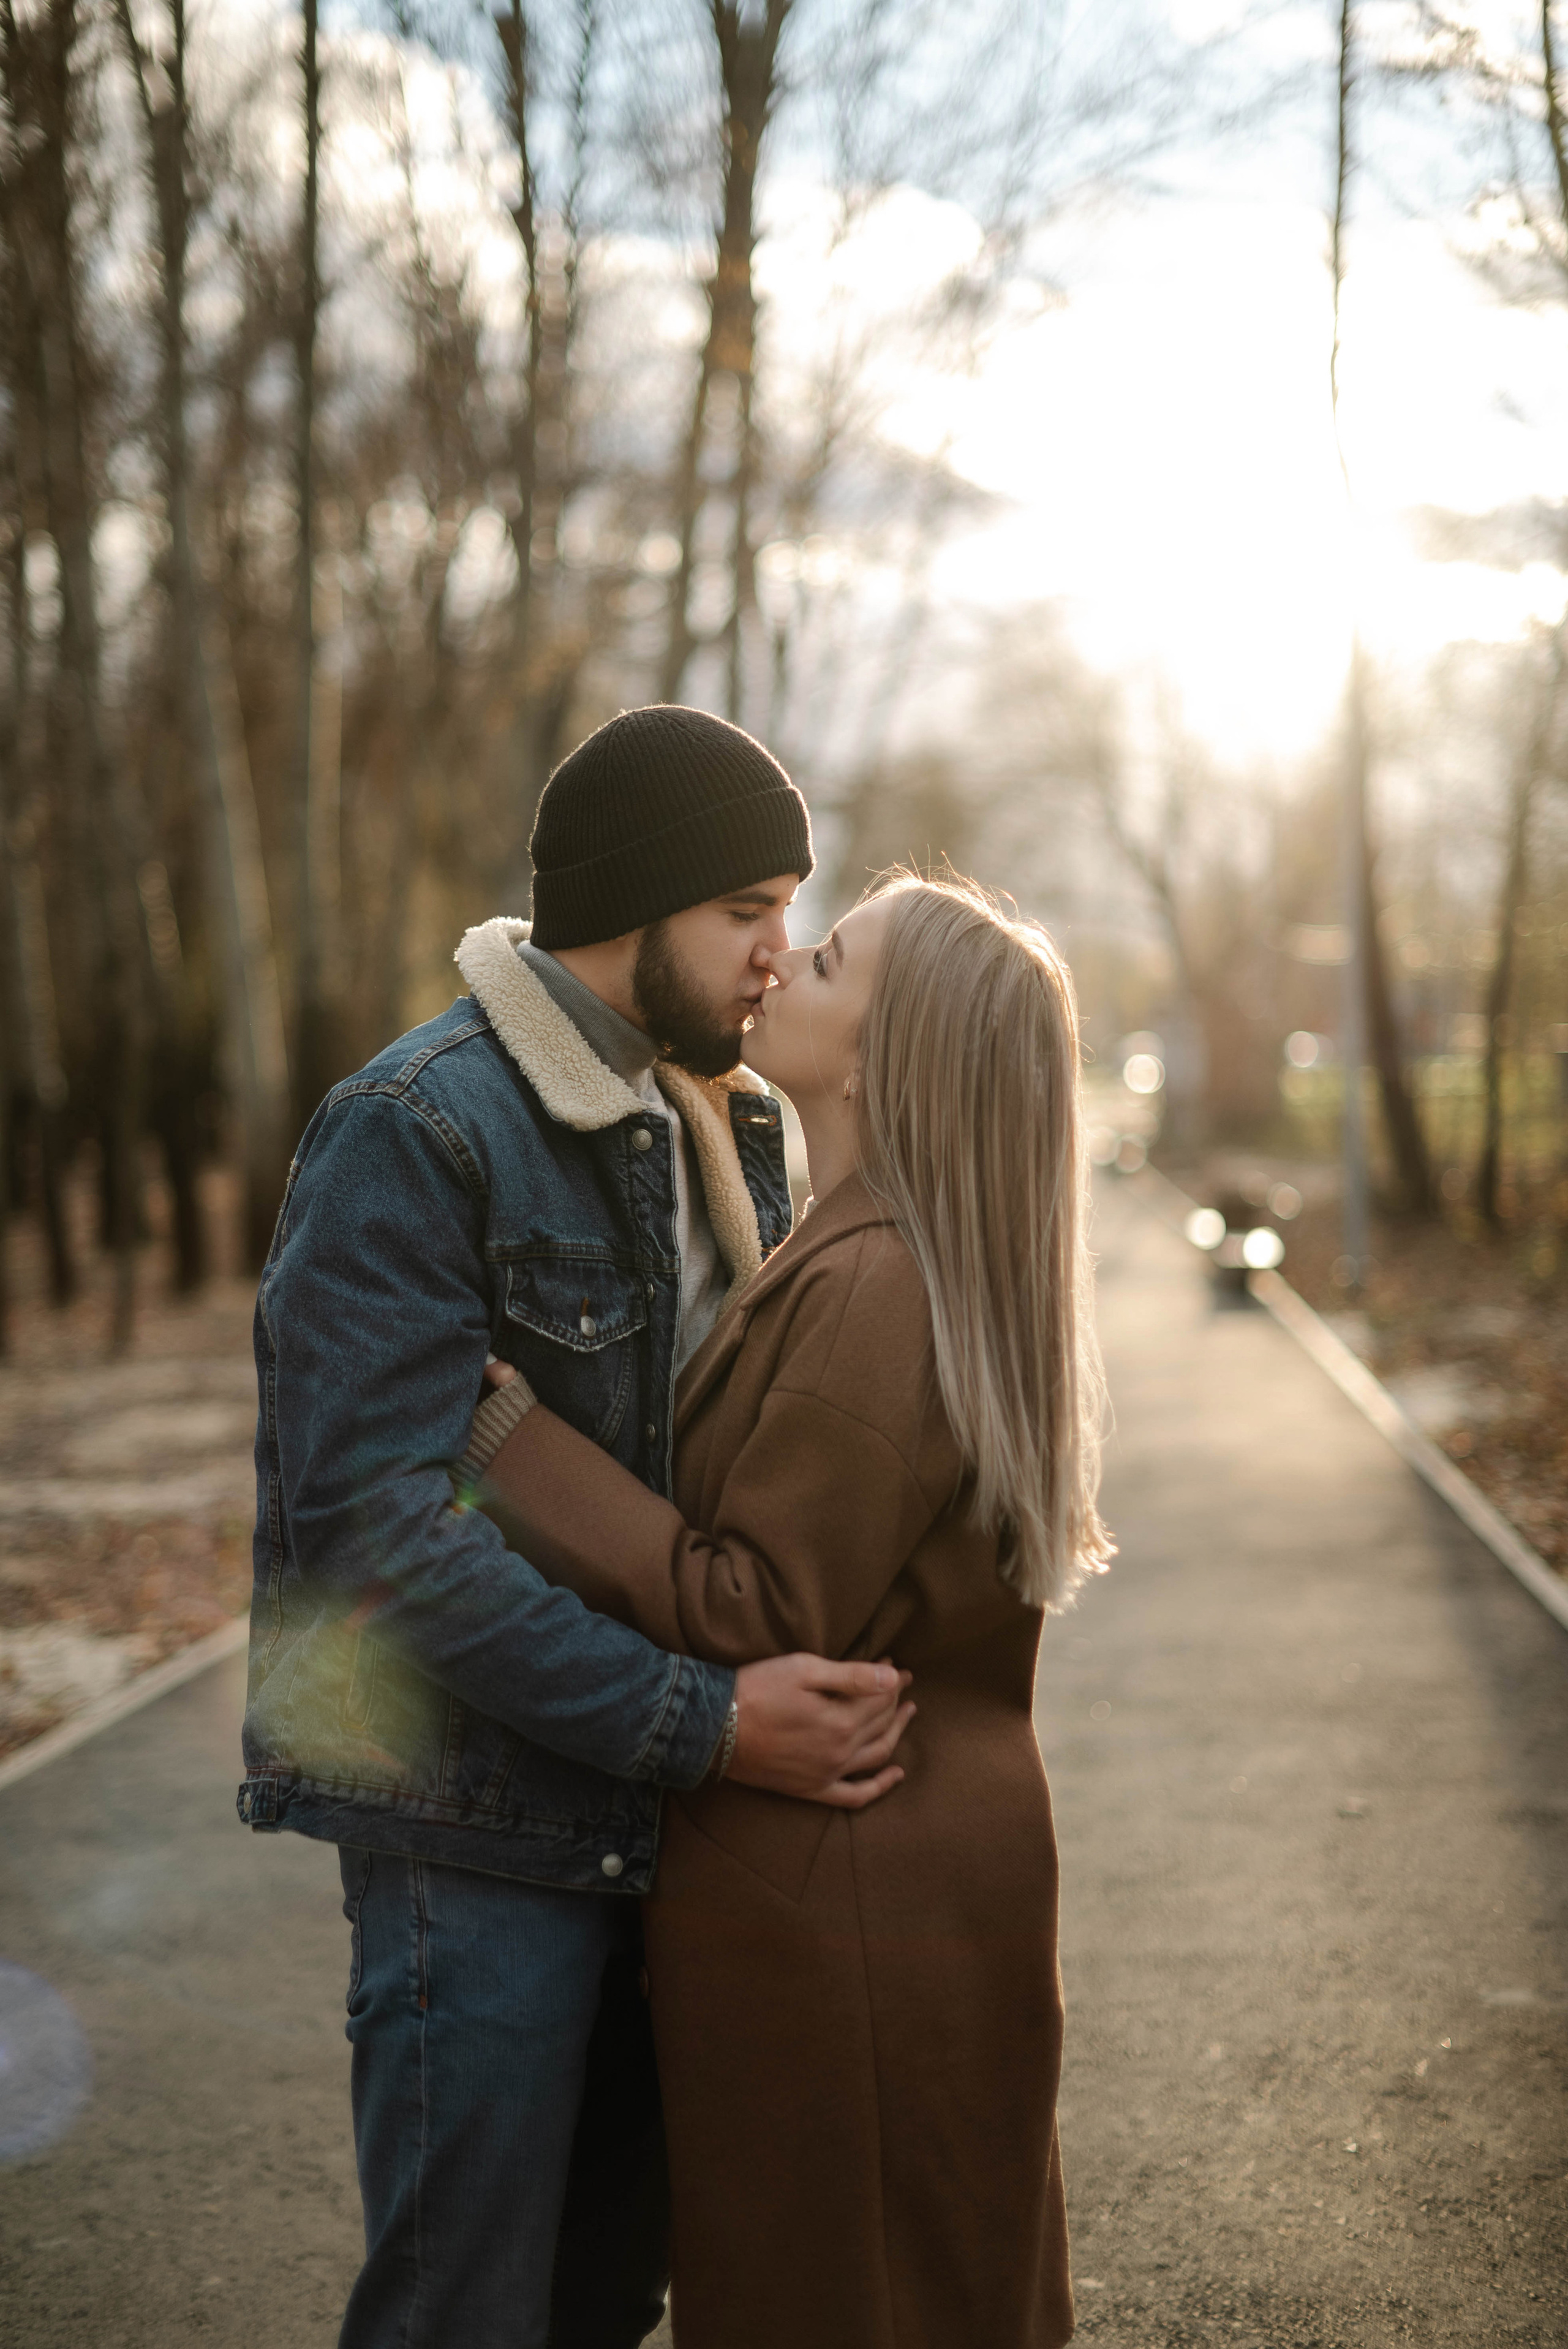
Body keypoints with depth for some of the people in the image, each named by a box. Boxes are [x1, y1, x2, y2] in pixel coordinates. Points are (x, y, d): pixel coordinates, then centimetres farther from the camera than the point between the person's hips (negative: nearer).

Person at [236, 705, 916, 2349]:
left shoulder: (725, 1125, 10)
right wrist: (703, 1720, -27)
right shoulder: (415, 1134, -17)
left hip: (663, 1811, 8)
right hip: (482, 1826, -8)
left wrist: (842, 1657, -1)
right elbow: (378, 1523, -25)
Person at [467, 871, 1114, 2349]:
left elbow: (755, 1618, -25)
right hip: (955, 1866, 10)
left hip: (834, 1907, -9)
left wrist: (511, 1431, -22)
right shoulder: (936, 1267, 7)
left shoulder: (868, 1287, -25)